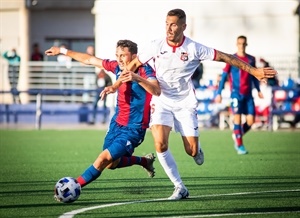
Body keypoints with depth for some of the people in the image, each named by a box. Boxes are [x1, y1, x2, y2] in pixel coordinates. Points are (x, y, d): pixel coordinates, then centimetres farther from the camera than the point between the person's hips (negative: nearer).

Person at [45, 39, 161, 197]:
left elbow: (157, 91, -39)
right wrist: (63, 51, 16)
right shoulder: (117, 67, -2)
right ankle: (145, 161, 39)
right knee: (111, 164, 18)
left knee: (104, 159, -17)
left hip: (133, 129, -8)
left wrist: (137, 78, -54)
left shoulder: (144, 70, -20)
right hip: (117, 123, 8)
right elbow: (89, 60, 11)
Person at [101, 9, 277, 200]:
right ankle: (179, 187, -7)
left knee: (192, 151, -5)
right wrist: (116, 85, 1)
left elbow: (224, 57, -6)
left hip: (185, 103, -1)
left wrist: (254, 71, -7)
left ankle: (197, 149, 36)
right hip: (161, 101, 1)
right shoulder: (157, 46, -9)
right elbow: (135, 64, 5)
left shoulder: (194, 48, -12)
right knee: (160, 144, -21)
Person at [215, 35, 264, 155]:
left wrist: (258, 90, 19)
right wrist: (219, 93, -6)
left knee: (250, 120, -4)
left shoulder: (251, 59, 9)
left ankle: (237, 136, 22)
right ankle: (239, 145, 1)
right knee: (237, 117, -9)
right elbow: (224, 76, -1)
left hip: (248, 94, 4)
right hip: (236, 93, -4)